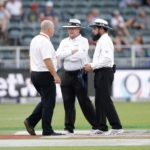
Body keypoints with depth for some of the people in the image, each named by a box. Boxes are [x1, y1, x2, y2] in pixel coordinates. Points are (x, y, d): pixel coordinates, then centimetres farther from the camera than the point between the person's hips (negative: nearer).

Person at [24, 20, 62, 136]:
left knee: (46, 101, 18)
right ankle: (47, 130, 1)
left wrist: (33, 75, 21)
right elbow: (47, 60, -22)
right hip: (45, 75, -9)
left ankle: (31, 121, 7)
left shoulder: (34, 40, 12)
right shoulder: (45, 42, -16)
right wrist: (55, 75, -21)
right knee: (49, 102, -1)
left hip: (35, 74, 9)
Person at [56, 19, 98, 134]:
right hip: (67, 75, 5)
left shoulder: (83, 41, -1)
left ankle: (96, 125, 2)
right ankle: (69, 127, 9)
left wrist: (65, 56, -11)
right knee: (68, 102, 4)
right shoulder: (64, 42, 14)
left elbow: (81, 56, -18)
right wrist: (72, 51, -13)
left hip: (79, 75, -5)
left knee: (84, 101, -5)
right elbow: (58, 55, -1)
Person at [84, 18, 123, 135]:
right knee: (99, 101, 11)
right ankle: (102, 127, 14)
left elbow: (107, 59, -24)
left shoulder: (105, 40, -12)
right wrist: (91, 66, 9)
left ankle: (117, 127, -15)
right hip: (100, 74, 11)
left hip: (105, 73, -11)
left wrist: (92, 66, -18)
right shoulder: (101, 40, 20)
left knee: (106, 100, -13)